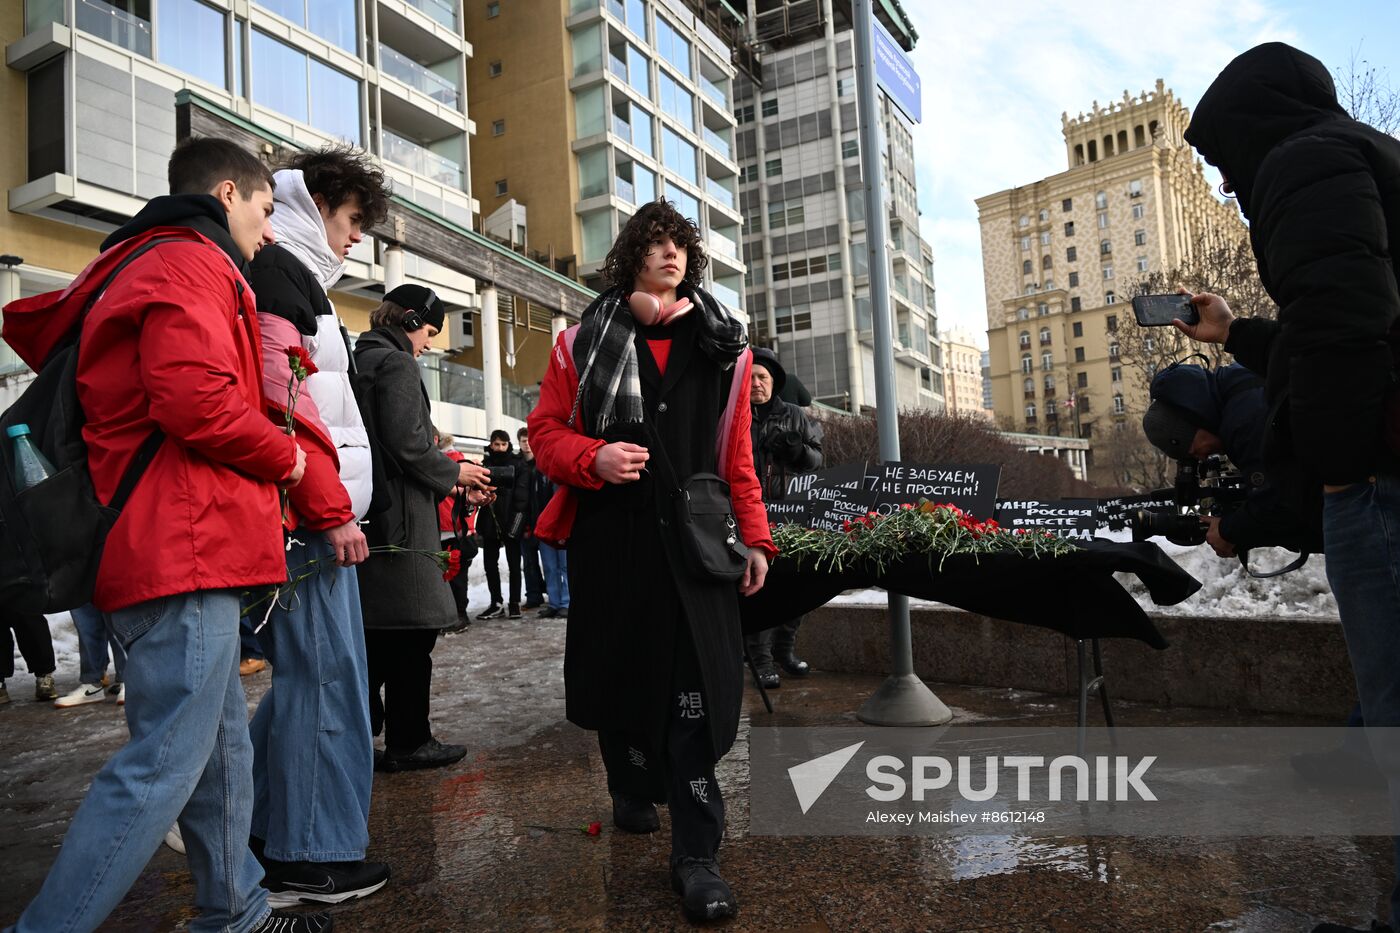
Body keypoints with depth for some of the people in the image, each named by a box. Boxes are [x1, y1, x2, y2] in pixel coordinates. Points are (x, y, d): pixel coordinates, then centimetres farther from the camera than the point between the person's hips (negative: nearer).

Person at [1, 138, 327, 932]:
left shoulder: (138, 266, 25)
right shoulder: (192, 264, -8)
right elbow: (195, 397, -23)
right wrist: (284, 458, -6)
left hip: (180, 550, 11)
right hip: (187, 549, -11)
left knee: (222, 744, 17)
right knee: (164, 766, -6)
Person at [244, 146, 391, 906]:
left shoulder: (293, 277, 25)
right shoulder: (275, 270, -7)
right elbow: (282, 398, -19)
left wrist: (331, 506, 22)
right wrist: (332, 510, -18)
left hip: (305, 516, 10)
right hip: (305, 518, -10)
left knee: (306, 673, 15)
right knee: (324, 676, -5)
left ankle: (265, 839, 26)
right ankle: (308, 859, 5)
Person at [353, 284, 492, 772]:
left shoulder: (358, 360, 19)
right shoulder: (397, 364, -9)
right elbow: (407, 443, -19)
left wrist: (447, 478, 18)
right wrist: (454, 473, -3)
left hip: (366, 513, 9)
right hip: (398, 519, -9)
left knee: (377, 633, 14)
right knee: (410, 632, -1)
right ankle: (407, 742, 8)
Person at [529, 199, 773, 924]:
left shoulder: (721, 345, 11)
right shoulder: (584, 341, 7)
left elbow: (738, 453, 10)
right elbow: (545, 429, 6)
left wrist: (754, 535, 5)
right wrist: (593, 457, -15)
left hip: (695, 539, 0)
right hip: (609, 539, 0)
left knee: (698, 686, -5)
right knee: (618, 674, 12)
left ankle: (696, 854, 4)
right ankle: (633, 791, 40)